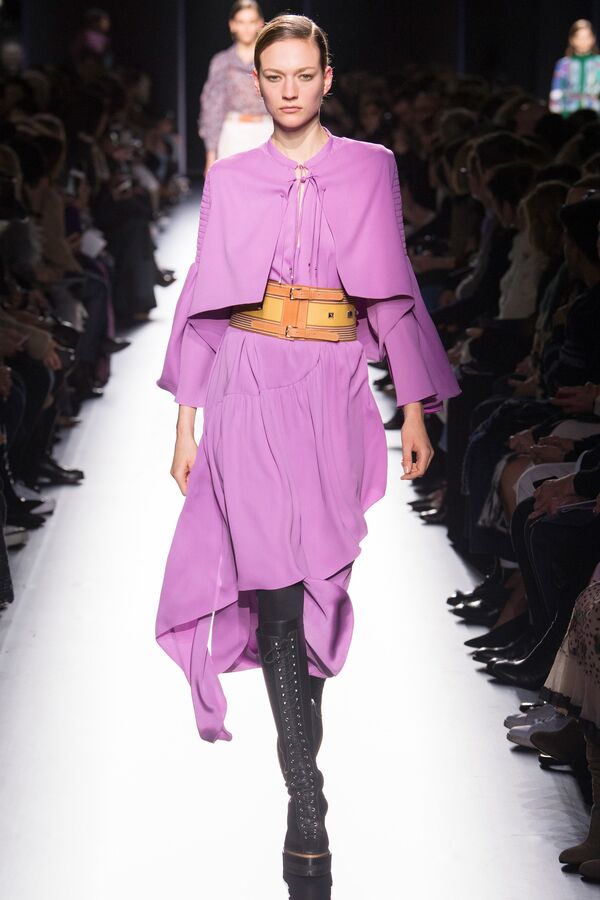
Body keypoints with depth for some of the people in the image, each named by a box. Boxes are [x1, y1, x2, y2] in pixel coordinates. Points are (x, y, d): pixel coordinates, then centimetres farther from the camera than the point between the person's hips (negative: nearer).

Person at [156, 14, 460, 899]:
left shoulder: (369, 169, 6)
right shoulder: (230, 179, 6)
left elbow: (393, 293, 7)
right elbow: (206, 299, 7)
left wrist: (415, 408, 4)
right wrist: (186, 422, 5)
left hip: (332, 392, 1)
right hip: (249, 387, -1)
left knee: (321, 580, 4)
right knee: (278, 584, -10)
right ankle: (306, 808, -11)